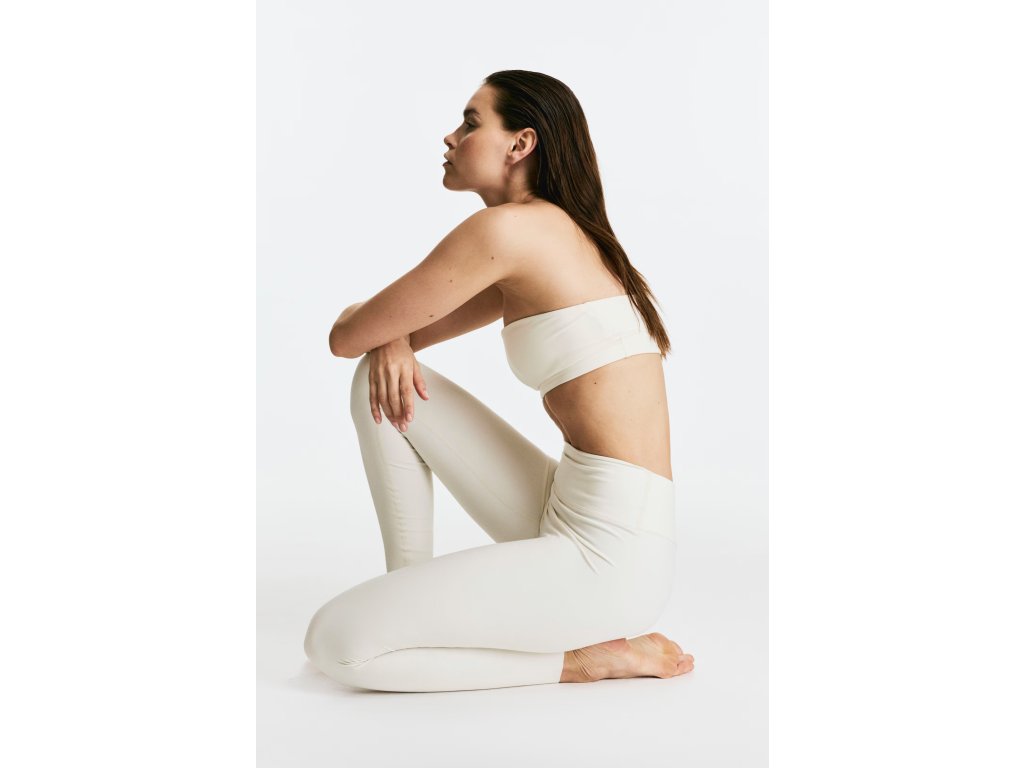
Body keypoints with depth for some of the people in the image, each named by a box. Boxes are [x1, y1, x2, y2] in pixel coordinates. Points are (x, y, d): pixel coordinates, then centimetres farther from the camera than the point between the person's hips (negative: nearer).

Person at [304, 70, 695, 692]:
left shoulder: (508, 226, -13)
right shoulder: (560, 233, 16)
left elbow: (346, 337, -6)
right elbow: (383, 336, 24)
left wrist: (368, 320, 17)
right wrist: (391, 340, 0)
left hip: (608, 555, -9)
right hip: (566, 517, 9)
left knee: (334, 643, -10)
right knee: (382, 376, 8)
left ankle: (582, 659, 0)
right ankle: (411, 596, 15)